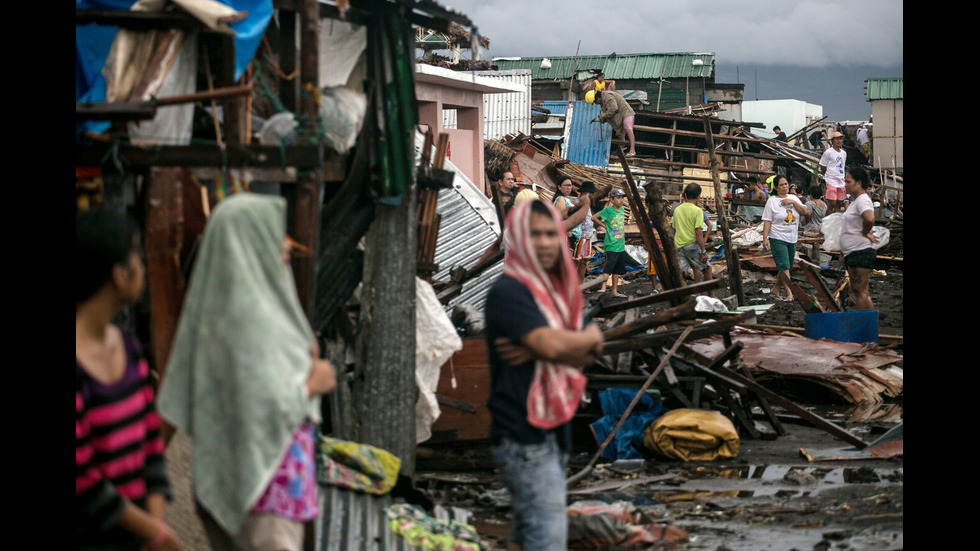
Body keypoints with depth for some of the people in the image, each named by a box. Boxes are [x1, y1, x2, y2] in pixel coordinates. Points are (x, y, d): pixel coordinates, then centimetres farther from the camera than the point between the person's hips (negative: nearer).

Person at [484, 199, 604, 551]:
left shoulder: (558, 290, 14)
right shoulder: (509, 292, -13)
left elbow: (589, 354, 4)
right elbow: (551, 344, -24)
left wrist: (536, 350, -15)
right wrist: (590, 336, -3)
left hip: (553, 430, 9)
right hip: (524, 437, -9)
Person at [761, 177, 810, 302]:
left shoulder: (794, 198, 12)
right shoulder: (772, 201, -2)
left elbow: (805, 212, 2)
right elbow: (767, 221, -6)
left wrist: (793, 202, -9)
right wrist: (765, 238, -14)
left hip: (792, 239, 6)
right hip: (777, 239, -5)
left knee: (786, 267, 10)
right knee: (784, 266, -14)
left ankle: (775, 290, 22)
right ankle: (789, 294, -18)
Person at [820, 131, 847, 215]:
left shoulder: (843, 153, 14)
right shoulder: (828, 152, -7)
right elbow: (823, 168, -3)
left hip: (841, 182, 7)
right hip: (831, 181, -7)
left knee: (838, 204, 8)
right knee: (831, 204, -11)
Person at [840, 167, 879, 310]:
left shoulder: (863, 200, -14)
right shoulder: (855, 200, 19)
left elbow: (869, 219, -34)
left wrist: (864, 233, -18)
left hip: (861, 251, -11)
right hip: (851, 253, 11)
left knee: (860, 292, -11)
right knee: (858, 291, 12)